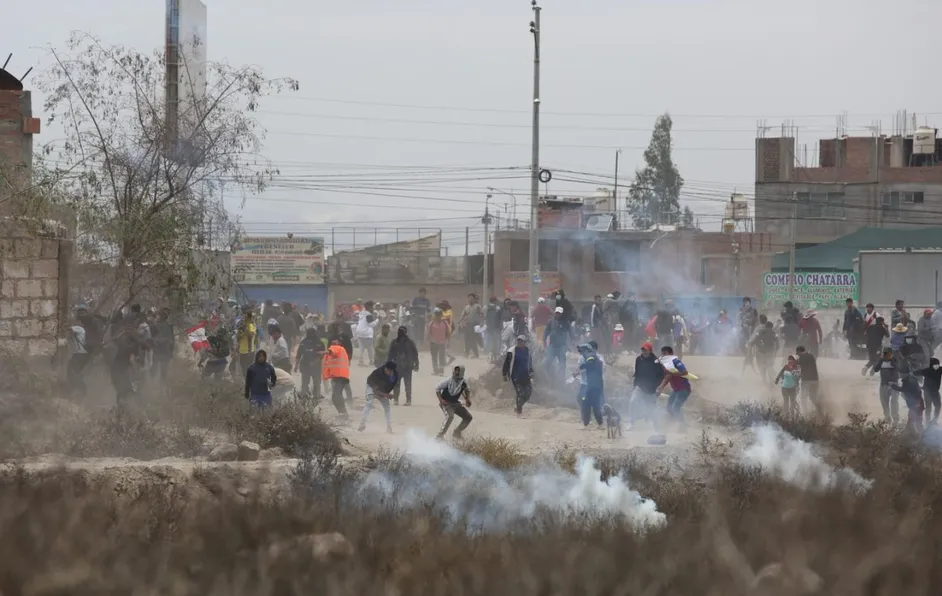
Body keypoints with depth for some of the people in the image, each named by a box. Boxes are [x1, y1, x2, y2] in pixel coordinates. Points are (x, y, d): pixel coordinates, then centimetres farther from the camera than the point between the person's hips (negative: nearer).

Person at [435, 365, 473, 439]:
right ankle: (440, 435, -29)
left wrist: (468, 399, 3)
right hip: (446, 403, -7)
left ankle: (457, 433, 20)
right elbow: (437, 388, -10)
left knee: (468, 417, 7)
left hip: (455, 403, 7)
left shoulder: (464, 382, -6)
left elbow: (467, 390, 17)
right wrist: (441, 400, -17)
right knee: (450, 416, -33)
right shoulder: (449, 381, -20)